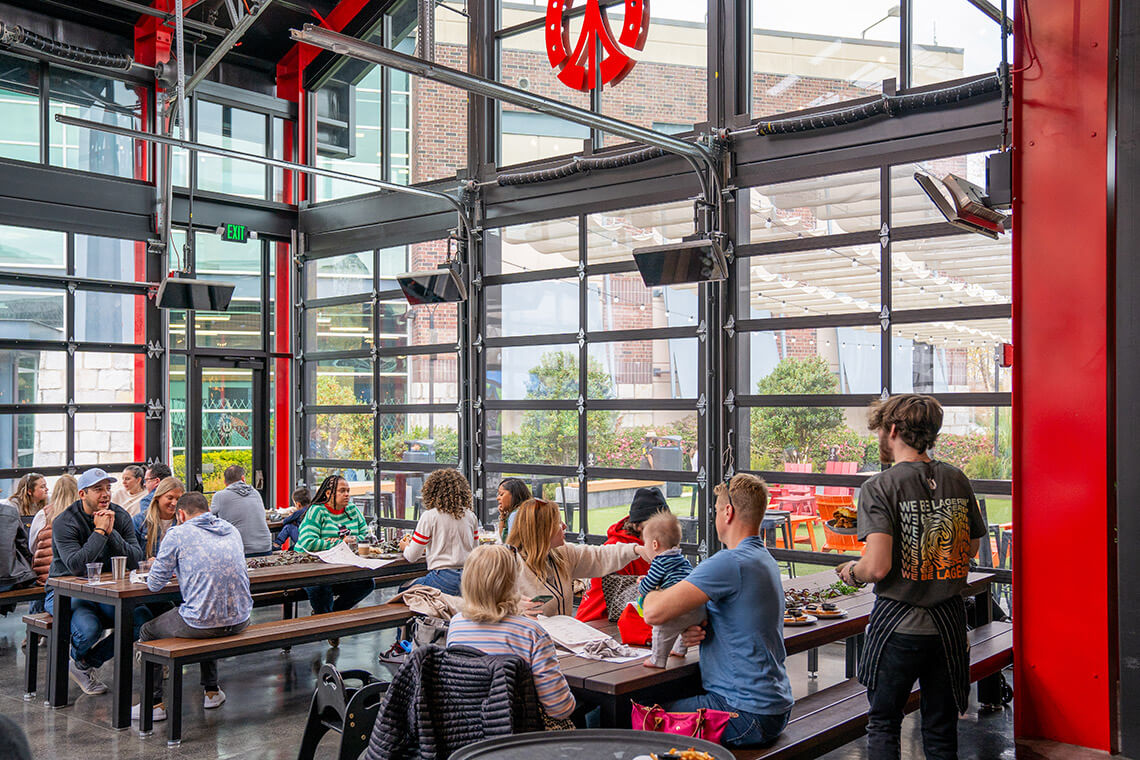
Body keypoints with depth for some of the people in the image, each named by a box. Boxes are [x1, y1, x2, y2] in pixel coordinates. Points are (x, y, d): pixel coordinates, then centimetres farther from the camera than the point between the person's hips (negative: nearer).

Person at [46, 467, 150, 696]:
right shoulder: (64, 522, -13)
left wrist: (112, 532, -21)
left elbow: (136, 561, -11)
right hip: (64, 592, -5)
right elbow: (75, 566, -28)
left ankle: (86, 665, 0)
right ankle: (77, 659, 7)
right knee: (88, 628, -34)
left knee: (143, 618, -20)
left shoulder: (120, 516, 0)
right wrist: (99, 531, -25)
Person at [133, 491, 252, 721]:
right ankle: (212, 691, 42)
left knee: (148, 632, 23)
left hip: (200, 623, -6)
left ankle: (155, 704, 25)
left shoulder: (177, 534, -4)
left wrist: (172, 568, 22)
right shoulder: (231, 530, 13)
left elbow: (154, 584, 1)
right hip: (240, 621, 6)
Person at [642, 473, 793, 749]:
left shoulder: (730, 563, -23)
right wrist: (693, 631, -5)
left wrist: (648, 589, -3)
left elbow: (654, 613, -27)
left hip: (748, 715, -10)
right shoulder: (766, 560, 11)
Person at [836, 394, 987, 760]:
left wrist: (852, 571, -1)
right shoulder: (958, 480, 2)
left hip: (898, 625, -4)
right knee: (941, 731, 15)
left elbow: (877, 567, -21)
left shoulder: (880, 486, -13)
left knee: (883, 725, 11)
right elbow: (971, 548, 14)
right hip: (948, 623, 5)